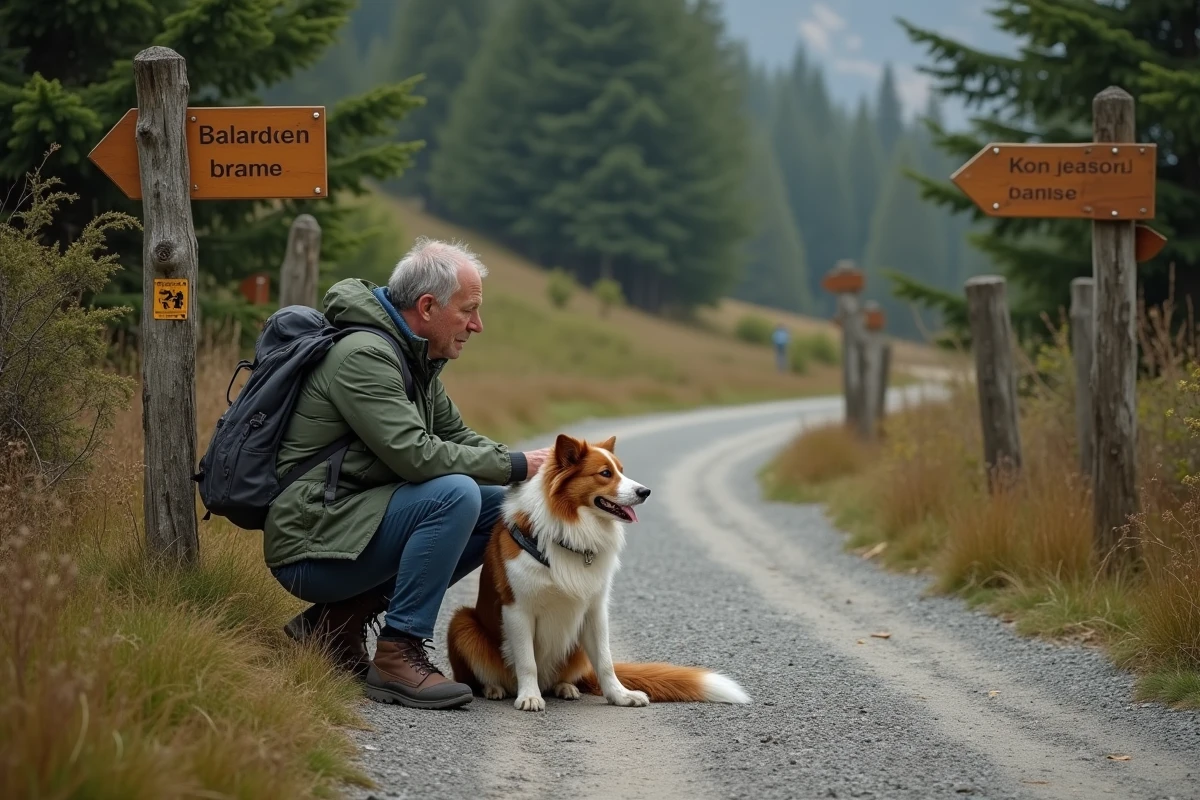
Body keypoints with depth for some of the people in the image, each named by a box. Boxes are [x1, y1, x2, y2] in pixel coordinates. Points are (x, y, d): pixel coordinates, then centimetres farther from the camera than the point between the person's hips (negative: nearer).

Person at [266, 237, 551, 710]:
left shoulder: (414, 357, 14)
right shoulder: (363, 355, -18)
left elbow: (456, 436, 16)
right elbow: (414, 454, -26)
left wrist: (538, 471, 0)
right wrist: (516, 466, -17)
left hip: (350, 525, 10)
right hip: (309, 545, -10)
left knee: (501, 509, 4)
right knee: (455, 495, -26)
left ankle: (342, 617, 5)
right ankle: (398, 654, -19)